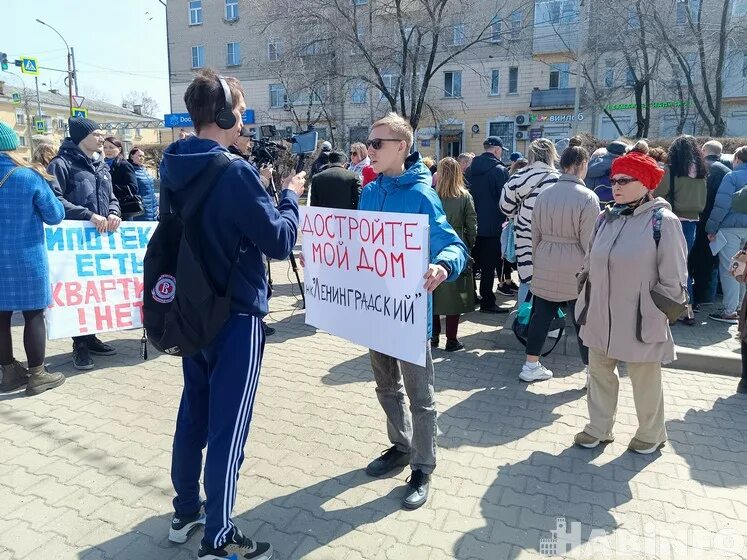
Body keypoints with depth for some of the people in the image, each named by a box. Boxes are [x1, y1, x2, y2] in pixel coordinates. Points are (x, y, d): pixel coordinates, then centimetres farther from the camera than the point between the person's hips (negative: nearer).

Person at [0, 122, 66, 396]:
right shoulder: (30, 176, -12)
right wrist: (43, 187, 9)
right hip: (27, 259, -4)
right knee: (33, 315, 5)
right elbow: (55, 215, -5)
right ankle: (37, 375, 11)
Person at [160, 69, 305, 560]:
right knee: (228, 426, 2)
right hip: (237, 315, -8)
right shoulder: (235, 172, -20)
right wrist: (290, 197, -1)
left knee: (193, 413, 19)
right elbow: (280, 242, -16)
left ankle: (186, 511, 35)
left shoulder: (174, 167, 4)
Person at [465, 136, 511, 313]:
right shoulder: (499, 170, -12)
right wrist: (505, 218, 3)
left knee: (473, 261, 16)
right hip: (492, 225, -6)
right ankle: (487, 302, 5)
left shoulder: (470, 169, 5)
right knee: (489, 265, 0)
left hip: (473, 224, 6)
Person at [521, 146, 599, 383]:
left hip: (545, 268, 4)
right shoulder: (587, 197, -12)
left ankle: (531, 366, 19)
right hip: (576, 269, -4)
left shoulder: (544, 194, 2)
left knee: (541, 316, 11)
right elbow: (588, 242, -12)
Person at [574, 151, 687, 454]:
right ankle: (598, 429, 33)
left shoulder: (663, 221, -13)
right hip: (601, 316, 6)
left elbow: (673, 279, -11)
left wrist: (657, 310, -8)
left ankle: (651, 434, 33)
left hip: (639, 321, -6)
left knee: (645, 380, 11)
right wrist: (587, 302, 12)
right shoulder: (607, 217, 5)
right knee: (599, 373, 16)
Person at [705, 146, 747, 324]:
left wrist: (711, 228, -10)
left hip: (731, 228, -6)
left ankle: (730, 311, -3)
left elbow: (722, 204, -14)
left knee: (728, 269, -3)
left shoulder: (732, 176, -7)